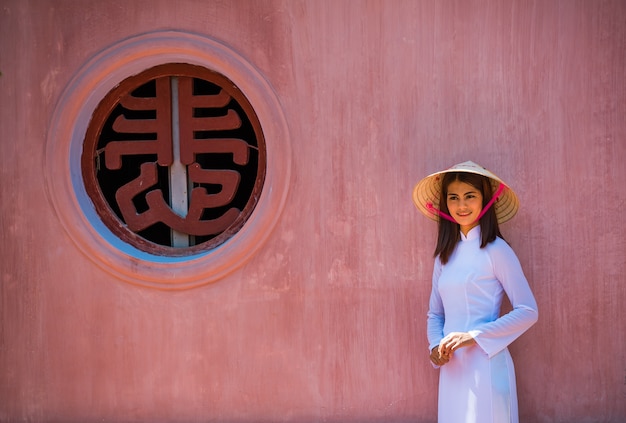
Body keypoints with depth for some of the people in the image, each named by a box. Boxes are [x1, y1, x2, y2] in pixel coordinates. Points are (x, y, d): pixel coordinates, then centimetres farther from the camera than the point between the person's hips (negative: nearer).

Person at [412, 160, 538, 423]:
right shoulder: (445, 254, 12)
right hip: (452, 368, 5)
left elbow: (528, 311, -9)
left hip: (486, 364, -5)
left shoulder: (496, 250, -7)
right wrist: (435, 346, -3)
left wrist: (475, 336, -16)